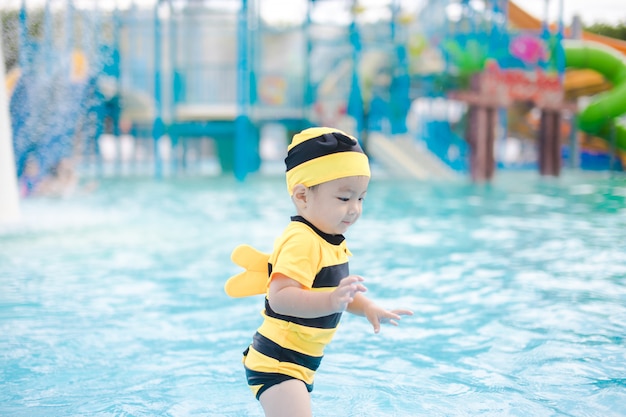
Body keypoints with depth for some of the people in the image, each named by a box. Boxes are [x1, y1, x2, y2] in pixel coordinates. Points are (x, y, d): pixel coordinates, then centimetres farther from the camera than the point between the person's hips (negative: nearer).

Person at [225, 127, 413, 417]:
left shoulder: (330, 241, 8)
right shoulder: (301, 241, -25)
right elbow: (280, 297, -38)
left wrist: (367, 308, 11)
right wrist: (331, 302, -50)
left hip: (300, 364, 10)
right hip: (275, 363, -10)